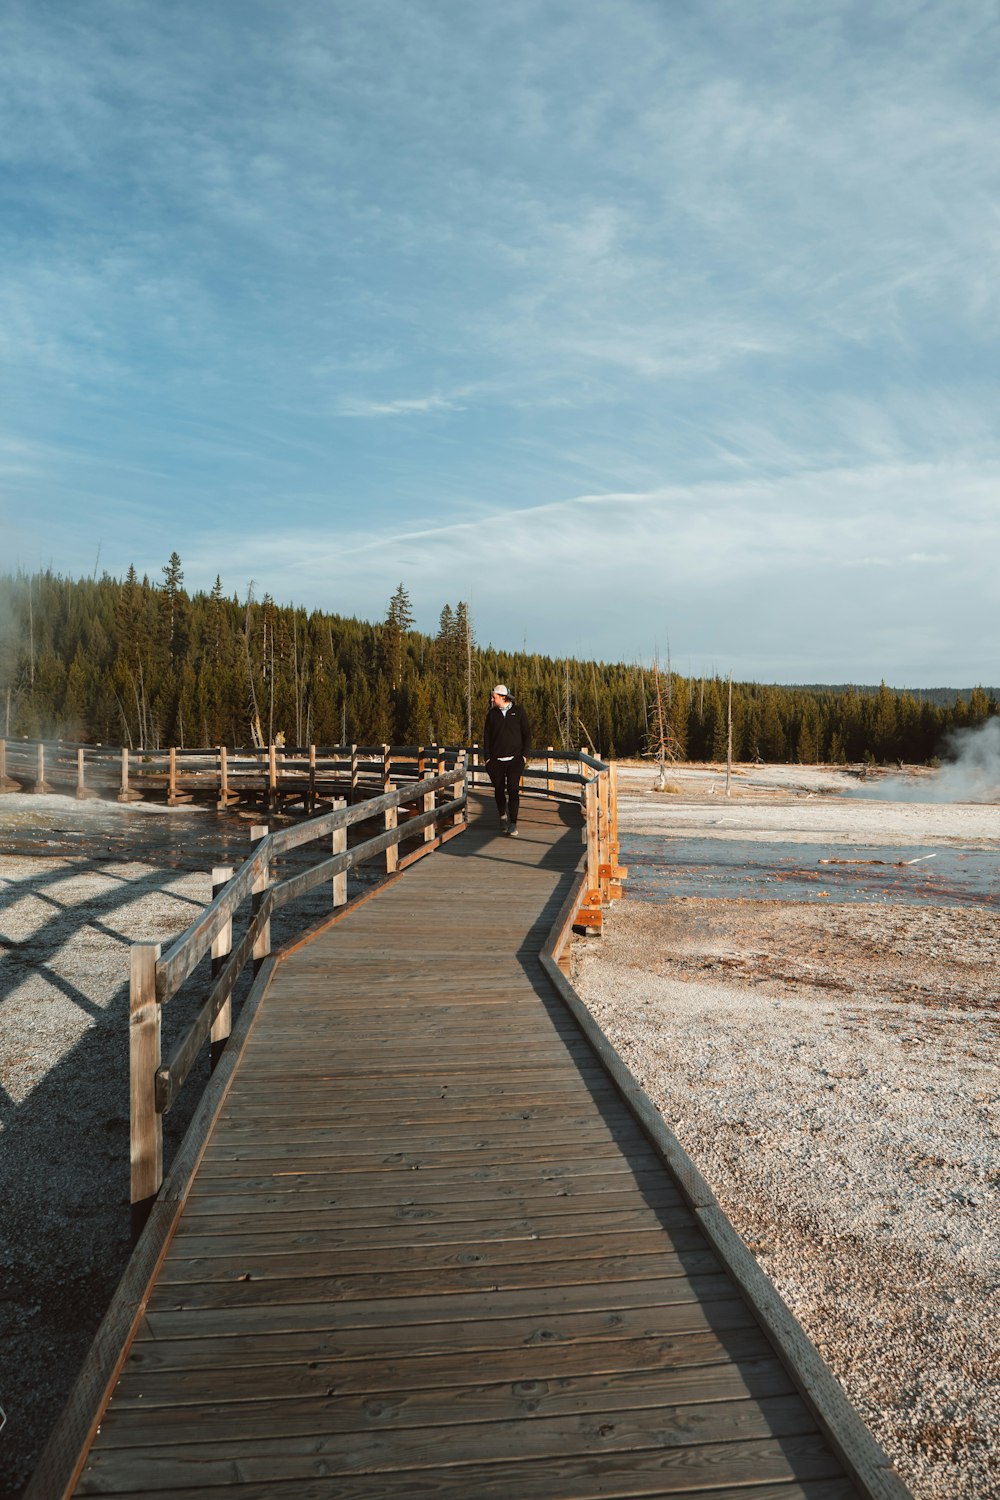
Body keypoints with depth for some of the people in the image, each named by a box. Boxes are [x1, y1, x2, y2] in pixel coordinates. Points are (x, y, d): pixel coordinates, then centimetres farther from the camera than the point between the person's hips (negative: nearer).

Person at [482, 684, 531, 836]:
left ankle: (512, 824, -10)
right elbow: (486, 736, 9)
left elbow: (526, 734, 5)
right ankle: (503, 816, 32)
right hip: (496, 760, 2)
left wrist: (525, 755, -4)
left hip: (515, 759, -2)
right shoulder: (492, 714, 8)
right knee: (499, 790, 7)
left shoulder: (518, 711, 3)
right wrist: (487, 758, 1)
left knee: (513, 790, -10)